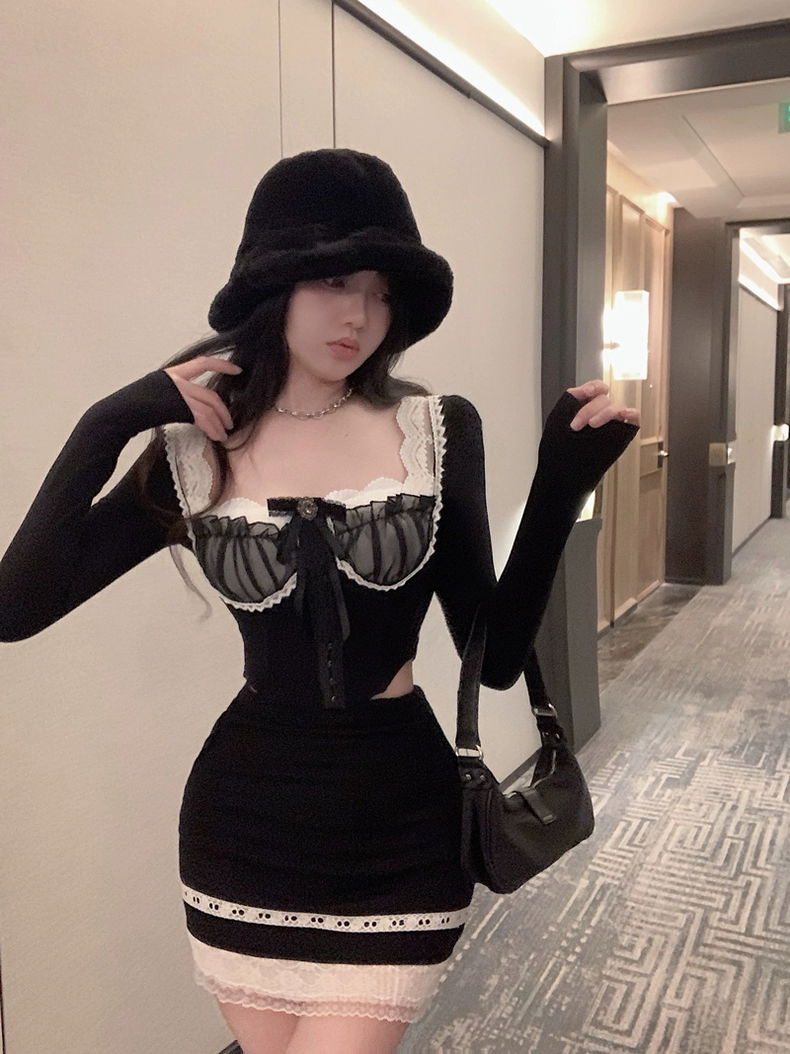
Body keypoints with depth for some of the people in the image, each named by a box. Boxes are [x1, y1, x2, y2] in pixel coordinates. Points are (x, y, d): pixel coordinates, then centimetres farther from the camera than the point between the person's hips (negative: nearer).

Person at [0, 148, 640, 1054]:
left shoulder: (439, 431, -6)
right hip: (246, 822, 2)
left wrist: (562, 482, -16)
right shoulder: (194, 453, -5)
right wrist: (107, 424, -16)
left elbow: (496, 657, -6)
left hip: (398, 826, -1)